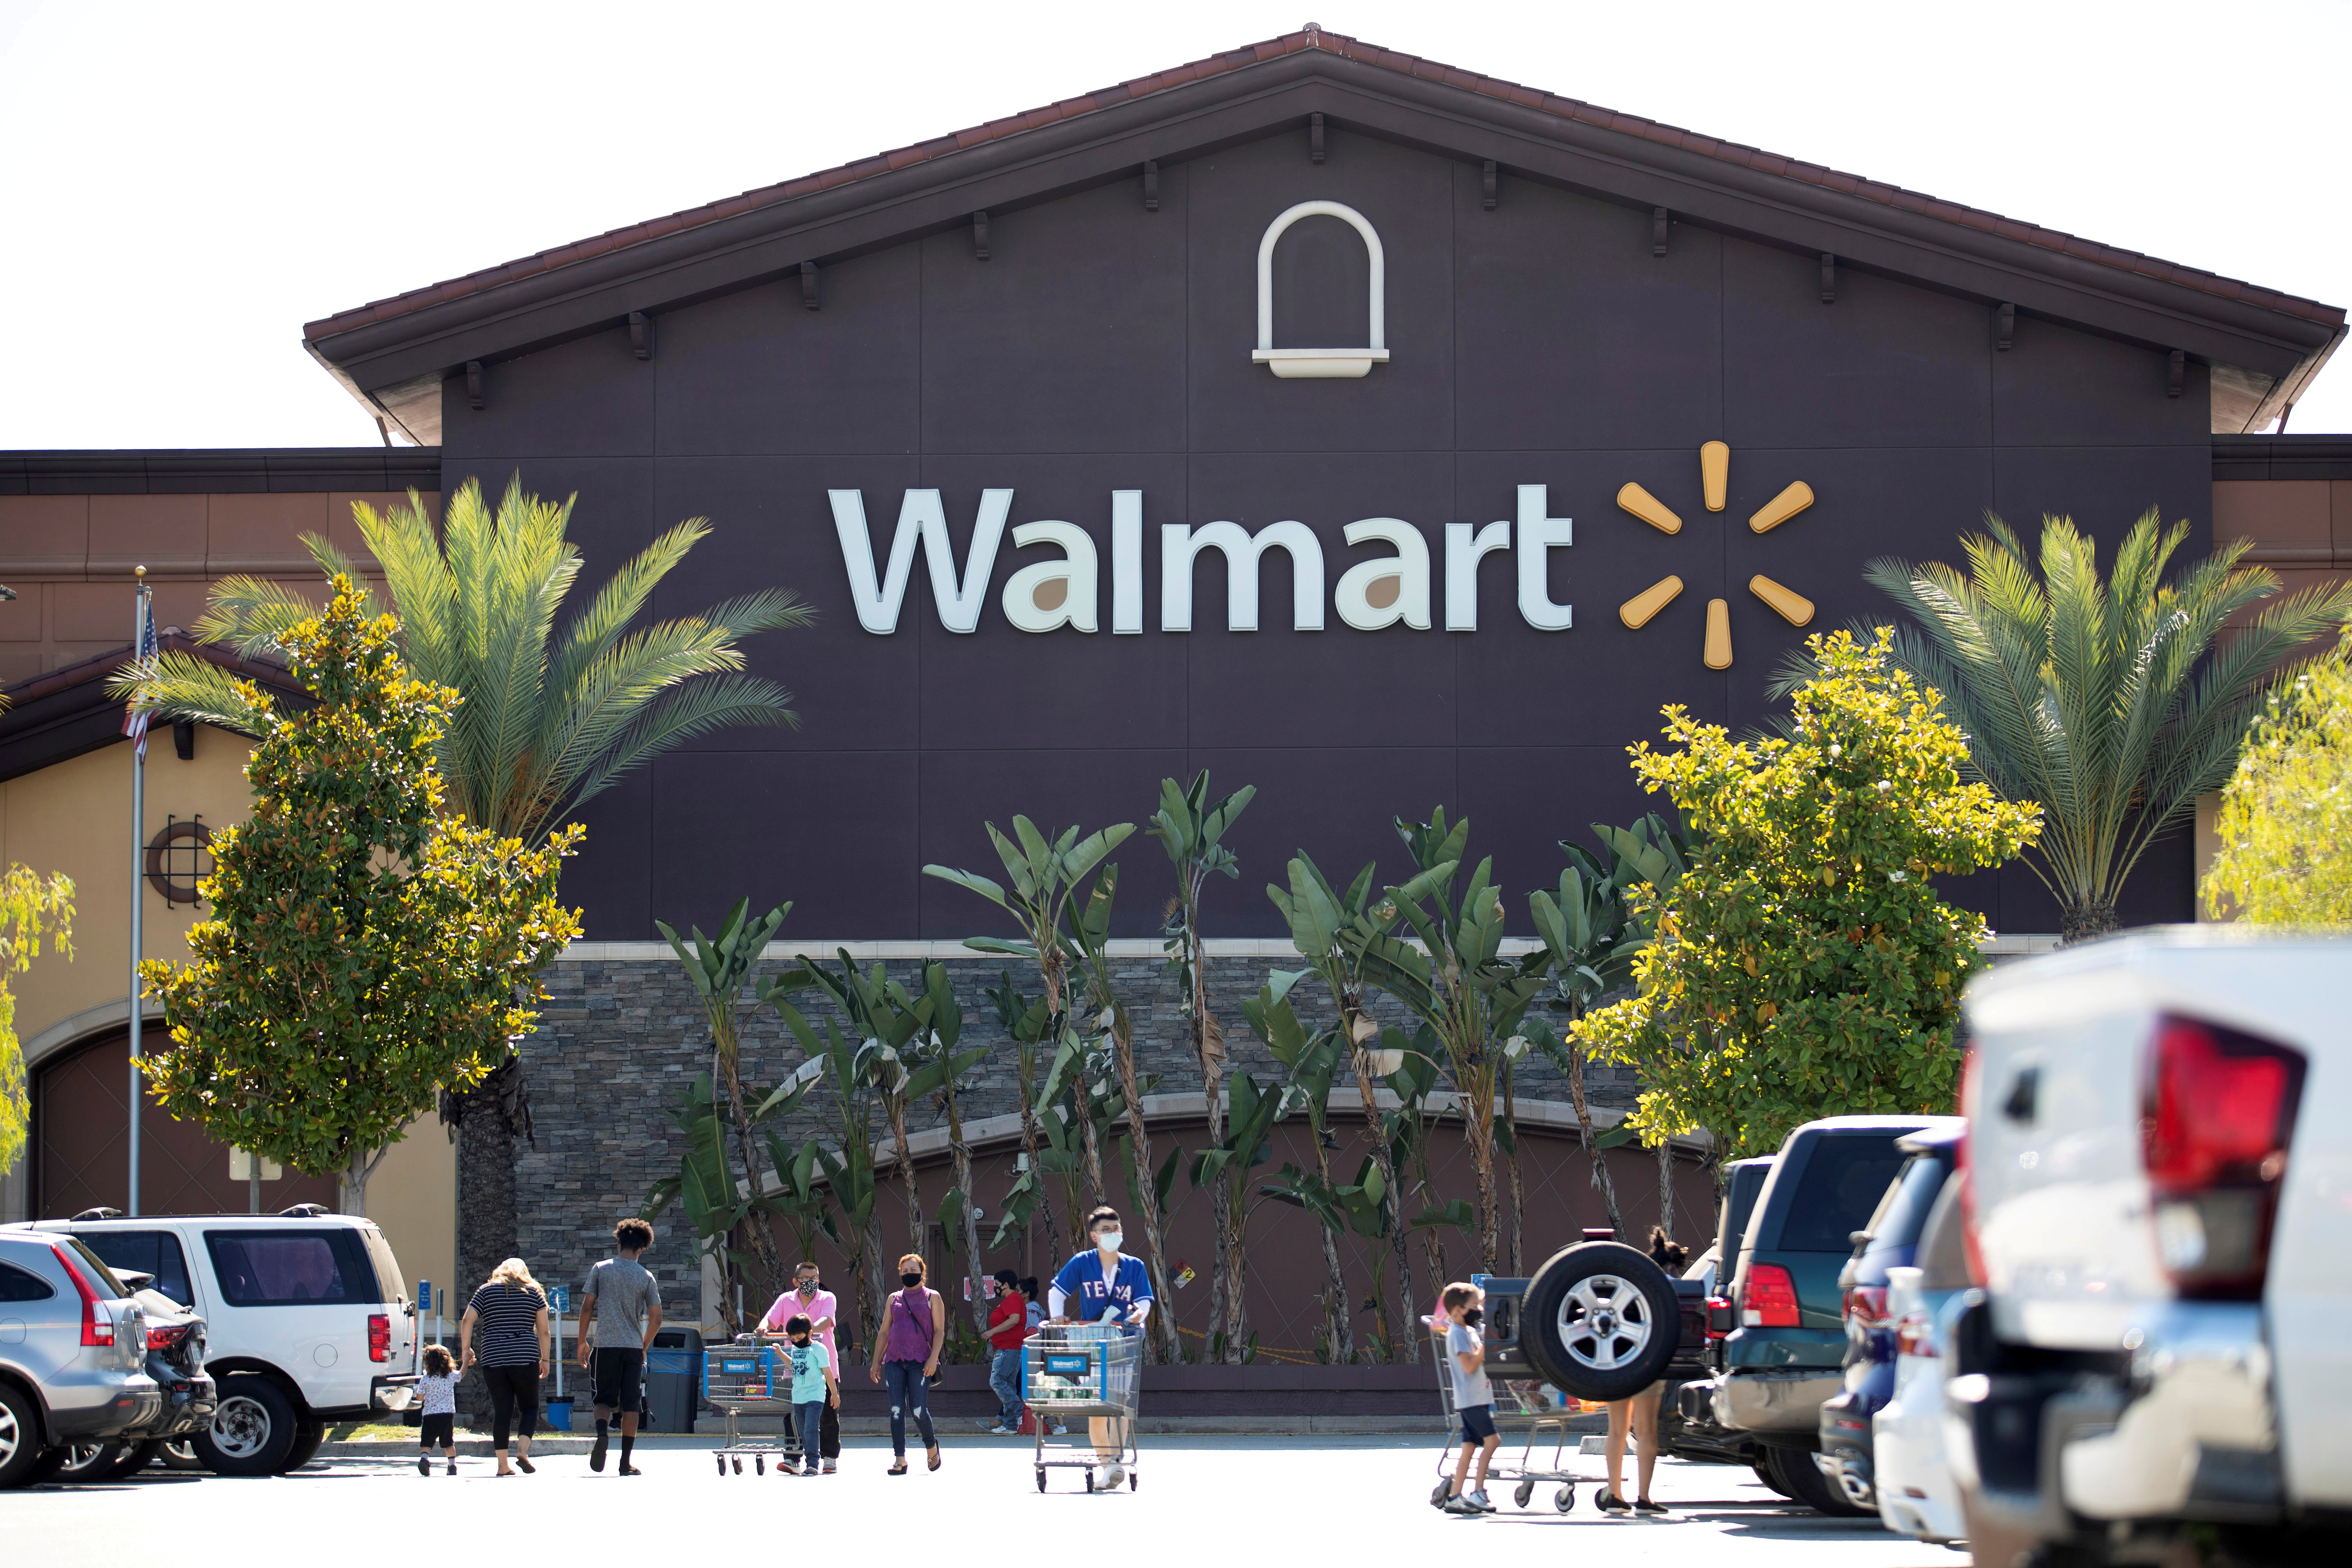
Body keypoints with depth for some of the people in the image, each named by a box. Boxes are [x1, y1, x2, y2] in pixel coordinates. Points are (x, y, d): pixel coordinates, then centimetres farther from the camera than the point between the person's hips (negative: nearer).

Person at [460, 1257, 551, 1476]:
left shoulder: (487, 1290, 10)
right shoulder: (534, 1292, 9)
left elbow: (467, 1321, 1)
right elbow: (543, 1329, 6)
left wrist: (466, 1349, 10)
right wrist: (545, 1359, 14)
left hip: (492, 1358, 1)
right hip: (525, 1357, -1)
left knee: (502, 1411, 5)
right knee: (530, 1406, 9)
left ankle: (503, 1465, 2)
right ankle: (523, 1451, -12)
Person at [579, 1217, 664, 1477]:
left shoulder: (601, 1269, 1)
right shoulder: (646, 1277, 1)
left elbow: (587, 1307, 0)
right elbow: (656, 1319, 2)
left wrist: (582, 1342, 12)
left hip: (606, 1345, 0)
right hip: (634, 1346, 0)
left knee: (605, 1399, 8)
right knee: (631, 1404, 6)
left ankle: (603, 1434, -23)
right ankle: (626, 1462, 6)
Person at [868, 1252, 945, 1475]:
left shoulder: (932, 1298, 7)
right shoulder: (894, 1299, 16)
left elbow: (939, 1331, 1)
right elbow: (884, 1333, 18)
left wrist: (933, 1358, -12)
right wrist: (876, 1362, 12)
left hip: (920, 1362, -3)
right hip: (894, 1361, 3)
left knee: (918, 1411, -7)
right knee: (896, 1410, -4)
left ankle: (931, 1446, 20)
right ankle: (900, 1459, -2)